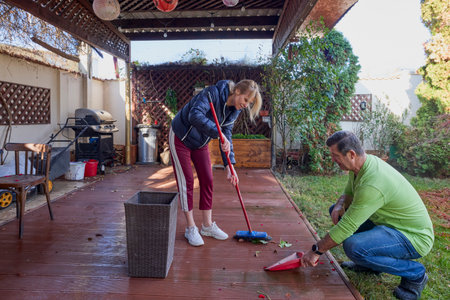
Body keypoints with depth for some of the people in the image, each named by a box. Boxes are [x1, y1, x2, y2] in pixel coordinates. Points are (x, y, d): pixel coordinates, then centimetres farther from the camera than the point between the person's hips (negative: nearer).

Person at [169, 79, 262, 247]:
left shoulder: (234, 110, -7)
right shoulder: (213, 93, -29)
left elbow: (227, 136, -6)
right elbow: (195, 115, -44)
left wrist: (229, 166, -14)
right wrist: (219, 134, -49)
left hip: (200, 142, 7)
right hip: (181, 138, -7)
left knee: (207, 181, 4)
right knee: (186, 182, -4)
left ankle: (208, 226, 17)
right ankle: (191, 228, 8)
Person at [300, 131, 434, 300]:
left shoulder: (373, 184, -33)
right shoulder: (363, 163, -4)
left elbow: (346, 227, -29)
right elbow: (348, 193, 12)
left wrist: (316, 251, -18)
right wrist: (339, 206, -12)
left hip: (415, 237, -9)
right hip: (388, 223, 9)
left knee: (353, 247, -33)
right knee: (337, 211, 7)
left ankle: (415, 273, -6)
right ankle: (369, 264, 15)